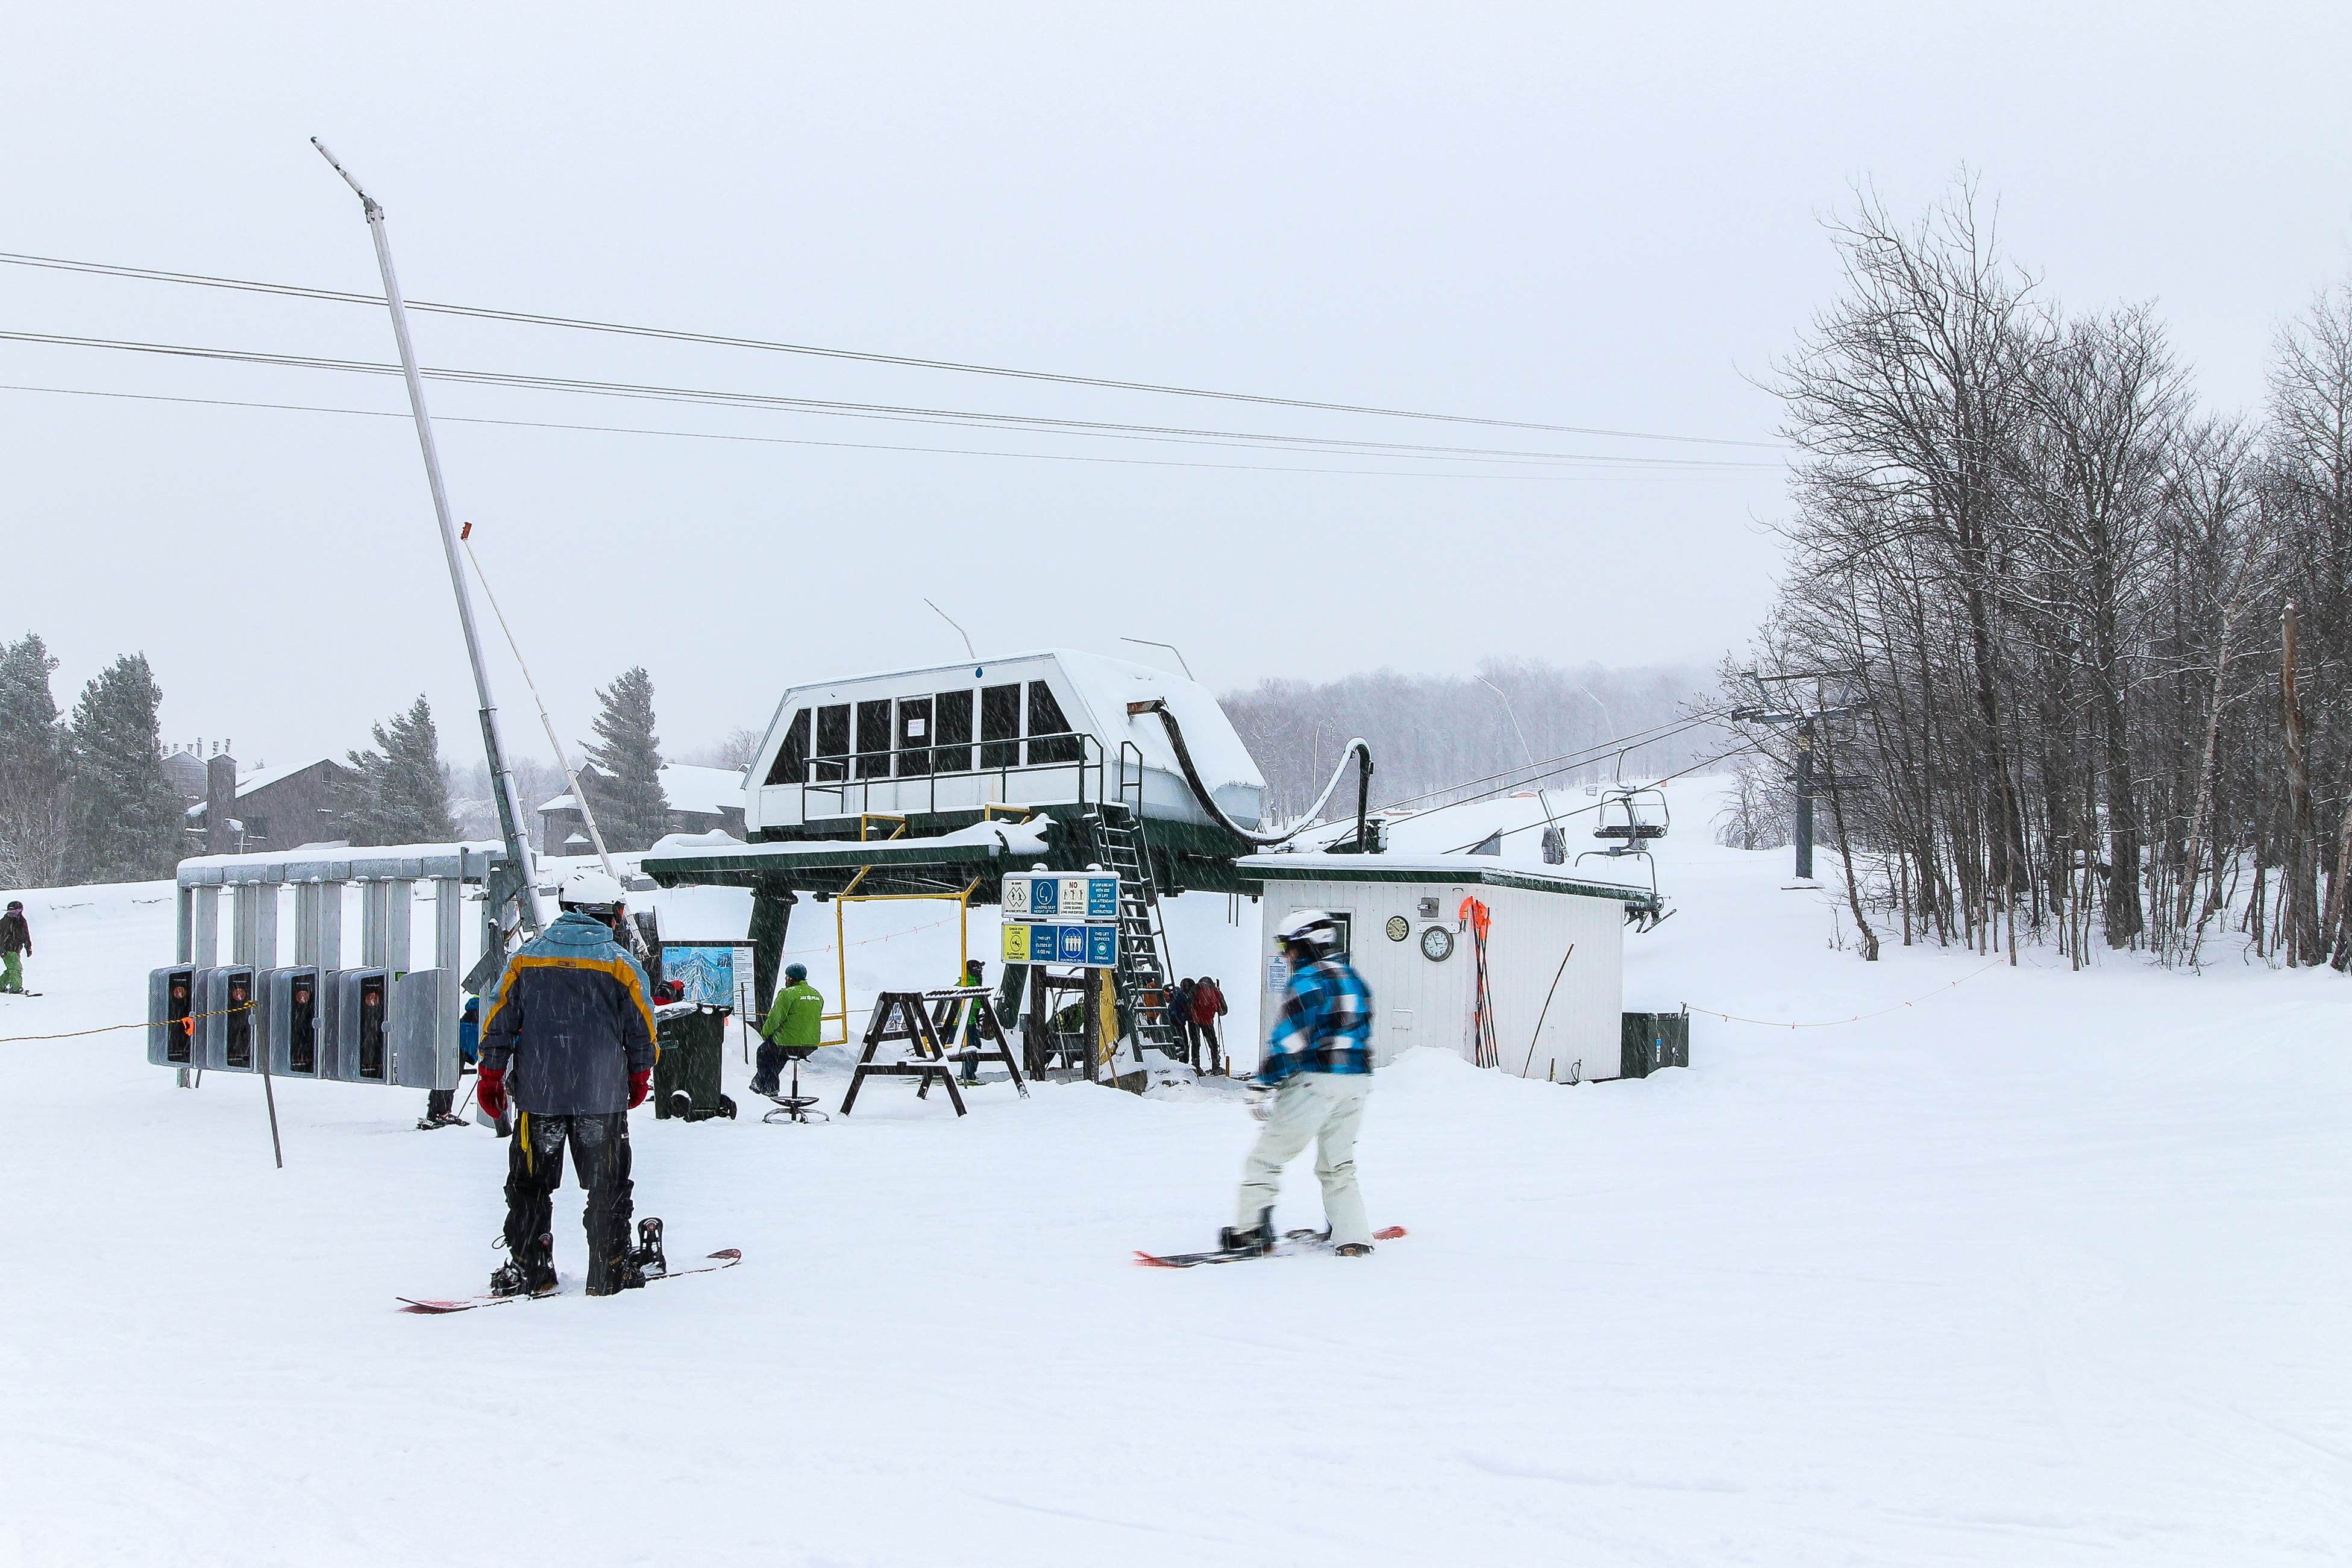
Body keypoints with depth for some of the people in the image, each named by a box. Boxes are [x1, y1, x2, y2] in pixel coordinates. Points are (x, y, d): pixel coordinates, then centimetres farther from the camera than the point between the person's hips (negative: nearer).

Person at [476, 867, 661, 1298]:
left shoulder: (524, 958, 4)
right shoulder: (621, 963, -2)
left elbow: (498, 1020, 5)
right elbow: (642, 1030, 3)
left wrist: (491, 1077, 14)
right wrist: (639, 1079, 17)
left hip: (538, 1093, 2)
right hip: (602, 1096, -2)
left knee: (530, 1182, 12)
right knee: (607, 1183, 8)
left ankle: (527, 1267, 11)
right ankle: (610, 1270, 10)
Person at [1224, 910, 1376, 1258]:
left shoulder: (1309, 981, -10)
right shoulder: (1354, 980, 15)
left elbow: (1287, 1038, -17)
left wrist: (1263, 1085, -16)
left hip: (1315, 1081, -8)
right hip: (1357, 1084, 8)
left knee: (1267, 1155, 0)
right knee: (1338, 1163, 17)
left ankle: (1252, 1231, -4)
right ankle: (1352, 1238, 11)